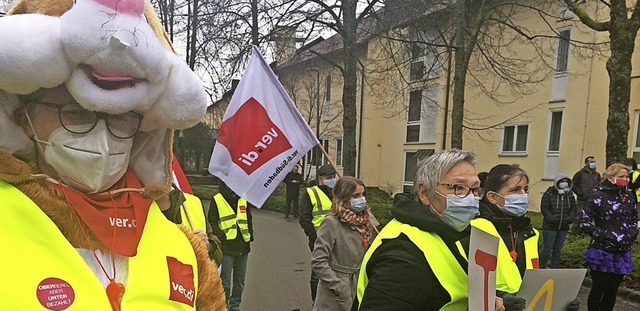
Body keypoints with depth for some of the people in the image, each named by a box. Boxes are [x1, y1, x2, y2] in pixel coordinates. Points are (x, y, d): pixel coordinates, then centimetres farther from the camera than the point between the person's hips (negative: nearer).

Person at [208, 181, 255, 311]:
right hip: (226, 247, -5)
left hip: (243, 246, 5)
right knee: (225, 280, 0)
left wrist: (250, 234, 11)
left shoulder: (243, 199, 9)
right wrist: (221, 237, -14)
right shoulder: (217, 200, -6)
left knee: (240, 280, 13)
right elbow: (212, 221, -6)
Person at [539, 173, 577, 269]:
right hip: (550, 227, -5)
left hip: (563, 228, 5)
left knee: (558, 250, 12)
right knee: (547, 249, -2)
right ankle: (541, 268, 10)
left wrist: (570, 218, -3)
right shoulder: (549, 194, -8)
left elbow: (573, 209, 14)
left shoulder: (570, 195, 9)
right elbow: (544, 209, -9)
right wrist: (552, 218, -20)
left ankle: (554, 269, 23)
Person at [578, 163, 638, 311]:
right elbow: (584, 223, -12)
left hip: (622, 253, 5)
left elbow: (634, 220, 18)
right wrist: (605, 235, -18)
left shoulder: (630, 197, 6)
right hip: (602, 253, -5)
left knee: (612, 291, 14)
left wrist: (631, 235, 0)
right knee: (598, 290, 6)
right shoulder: (599, 197, -11)